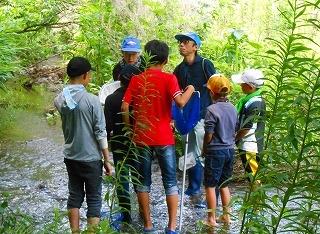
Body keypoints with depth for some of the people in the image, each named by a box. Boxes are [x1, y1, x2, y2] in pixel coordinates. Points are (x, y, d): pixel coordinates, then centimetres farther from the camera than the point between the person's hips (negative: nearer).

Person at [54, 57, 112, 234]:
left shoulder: (59, 100, -2)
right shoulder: (91, 100, -17)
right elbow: (100, 133, -15)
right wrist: (107, 159, -5)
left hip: (70, 156, 5)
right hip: (91, 158, -5)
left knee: (74, 196, 16)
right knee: (94, 199, 7)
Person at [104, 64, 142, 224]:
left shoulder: (111, 99, -13)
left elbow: (108, 127, -13)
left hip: (120, 146, -2)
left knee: (122, 180, 8)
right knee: (139, 178, 16)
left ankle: (126, 215, 15)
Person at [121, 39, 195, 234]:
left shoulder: (136, 80, 2)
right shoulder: (169, 78, -5)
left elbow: (124, 107, -3)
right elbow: (180, 102, -19)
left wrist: (131, 129, 8)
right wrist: (190, 90, 0)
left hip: (141, 138, 2)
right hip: (164, 138, -2)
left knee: (143, 182, 13)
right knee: (171, 182, 8)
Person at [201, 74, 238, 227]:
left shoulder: (212, 109, -17)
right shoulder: (233, 109, 4)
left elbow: (209, 135, -16)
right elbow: (235, 131, 12)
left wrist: (204, 149, 0)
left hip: (215, 151, -7)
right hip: (230, 150, 7)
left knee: (210, 185, 5)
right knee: (224, 184, 18)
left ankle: (212, 218, 10)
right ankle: (226, 216, 23)